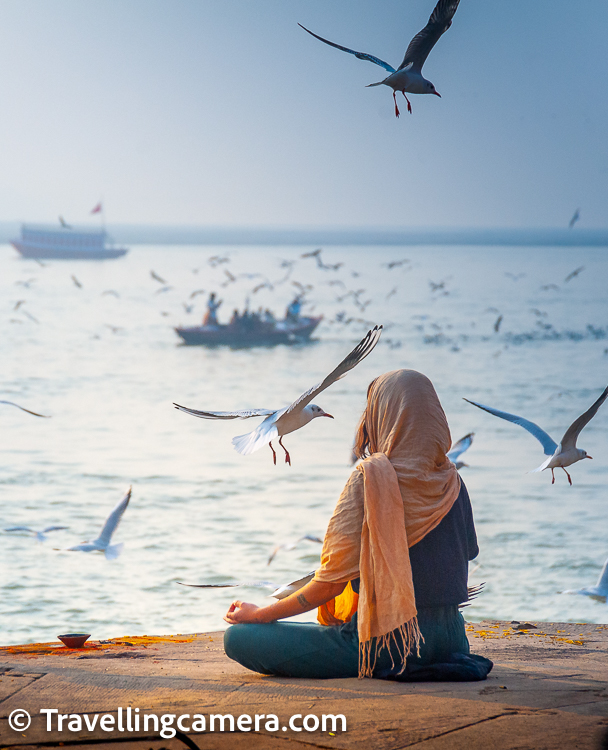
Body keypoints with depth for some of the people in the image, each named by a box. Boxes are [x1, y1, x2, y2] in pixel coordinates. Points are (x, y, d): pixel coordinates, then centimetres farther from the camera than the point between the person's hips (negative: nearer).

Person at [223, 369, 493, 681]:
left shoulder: (370, 480, -15)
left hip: (385, 642, -8)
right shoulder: (451, 482, 2)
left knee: (237, 638, -5)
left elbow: (331, 582, -15)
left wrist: (259, 614, -3)